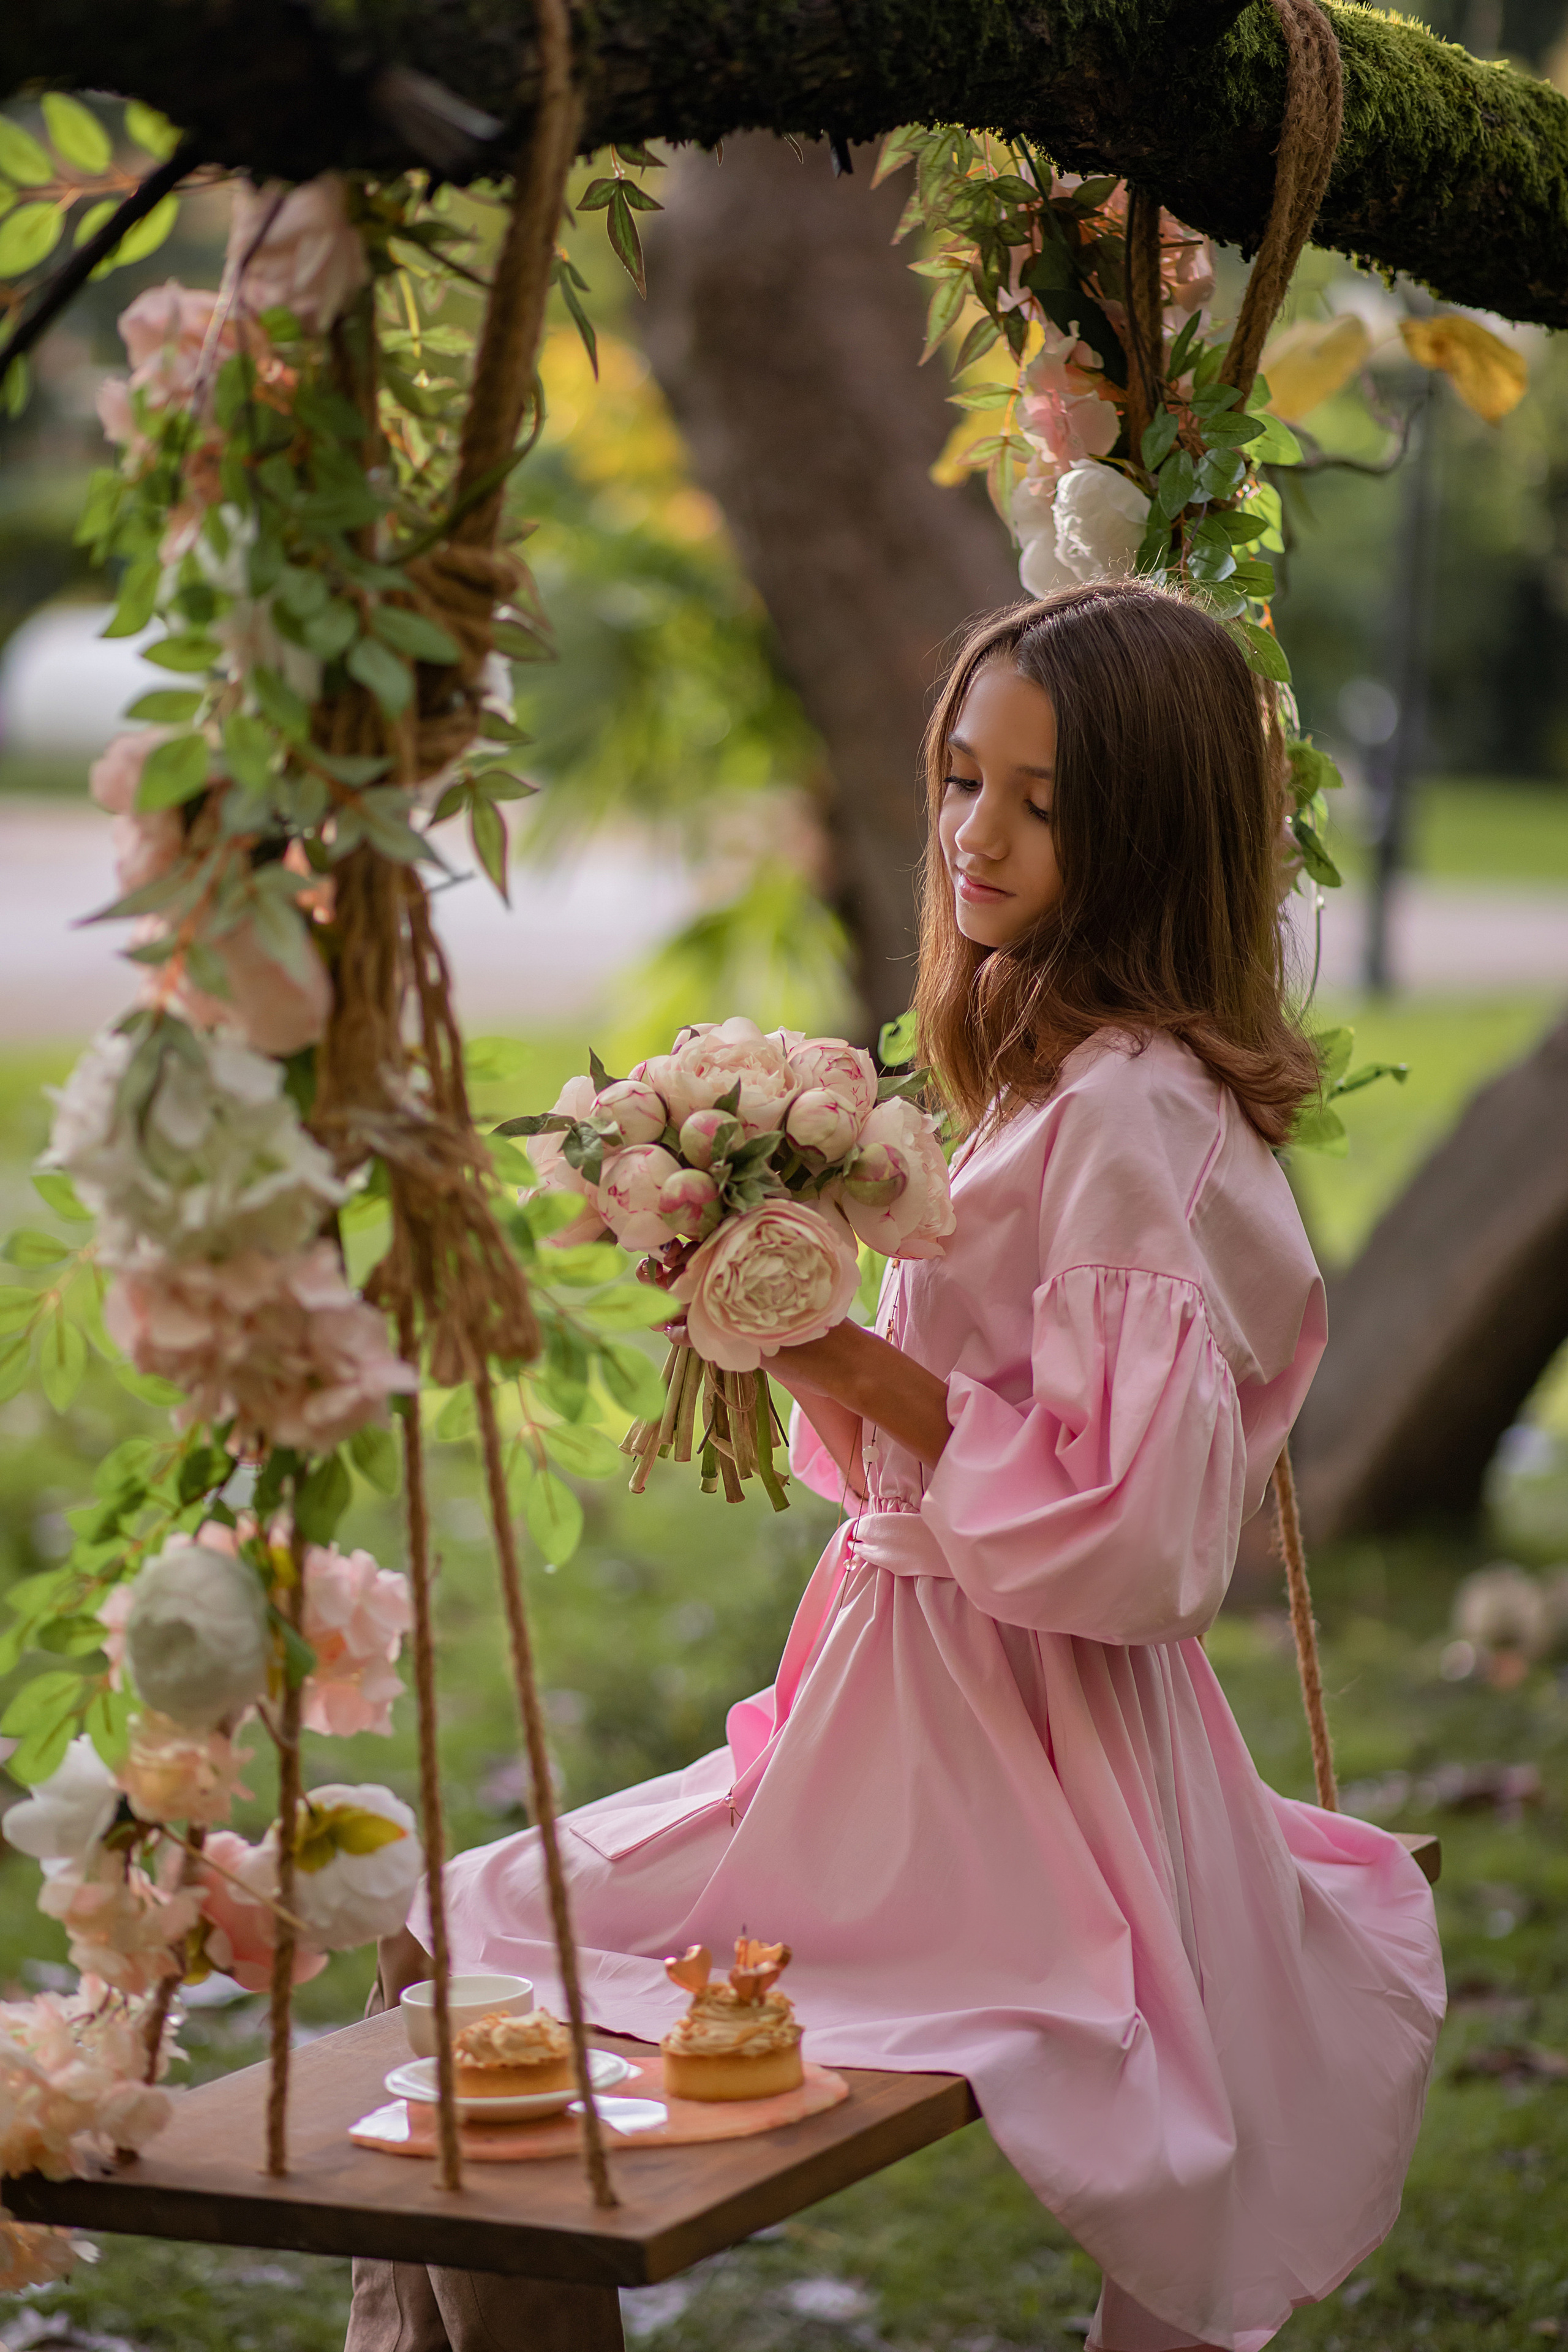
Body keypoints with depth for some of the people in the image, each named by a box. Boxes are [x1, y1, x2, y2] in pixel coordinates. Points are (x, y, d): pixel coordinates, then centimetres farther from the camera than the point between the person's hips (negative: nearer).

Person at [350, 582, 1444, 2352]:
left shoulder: (1131, 1119, -19)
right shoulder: (1056, 1080, 12)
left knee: (474, 1947, -7)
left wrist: (866, 1372, -20)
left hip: (994, 1754, -10)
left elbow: (1132, 1532, -23)